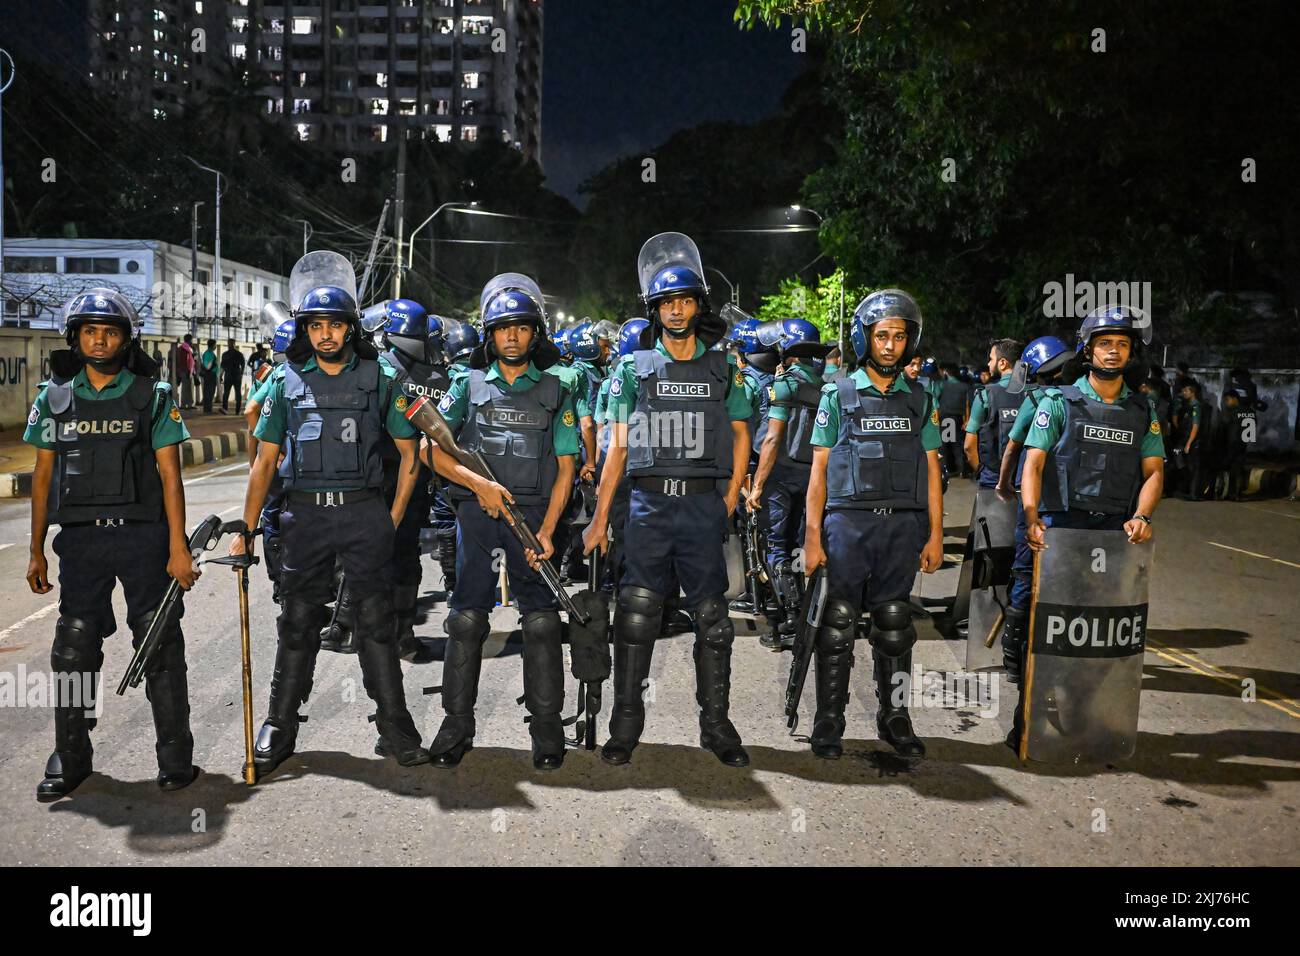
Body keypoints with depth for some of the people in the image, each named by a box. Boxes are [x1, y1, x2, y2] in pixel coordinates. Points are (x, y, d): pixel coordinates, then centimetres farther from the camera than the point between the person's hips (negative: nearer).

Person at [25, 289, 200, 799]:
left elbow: (170, 474, -3)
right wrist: (36, 551, 10)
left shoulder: (153, 396, 1)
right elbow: (43, 475, 12)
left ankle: (175, 756, 11)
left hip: (143, 534, -2)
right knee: (74, 649, 6)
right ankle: (70, 758, 20)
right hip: (80, 537, 3)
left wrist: (179, 548, -9)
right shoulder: (55, 397, 9)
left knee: (161, 647, 1)